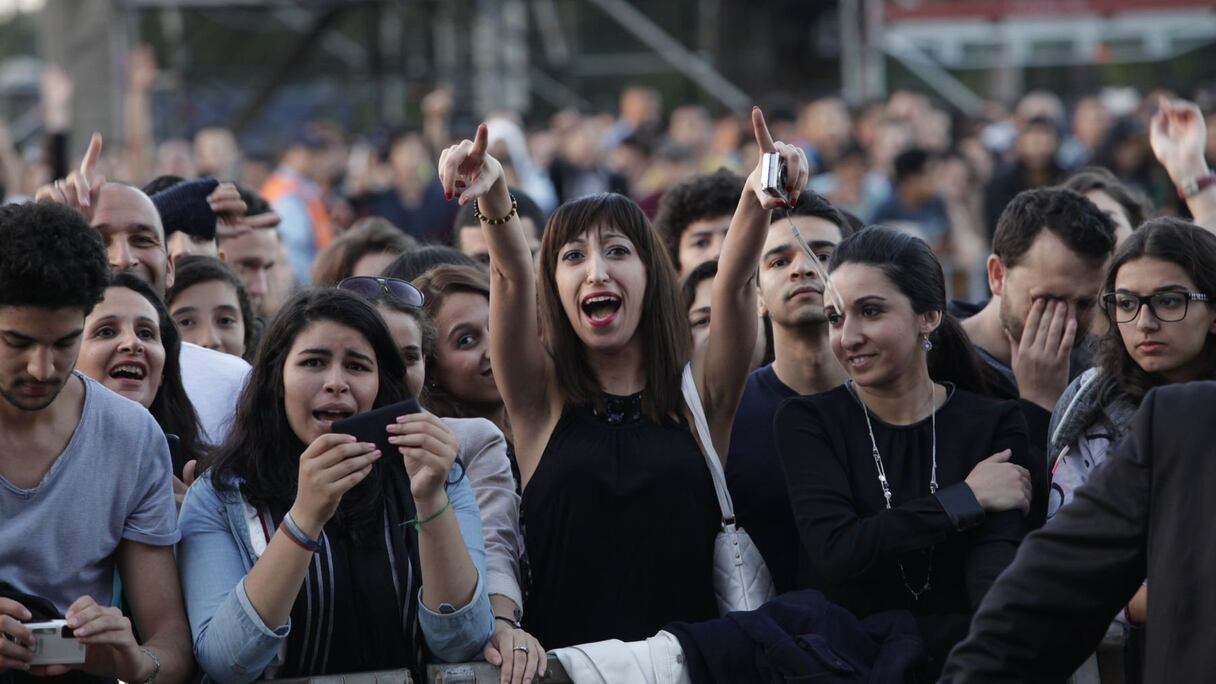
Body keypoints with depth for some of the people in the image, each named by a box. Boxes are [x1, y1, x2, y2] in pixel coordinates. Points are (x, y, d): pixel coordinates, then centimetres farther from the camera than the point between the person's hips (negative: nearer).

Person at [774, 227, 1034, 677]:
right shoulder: (807, 422, 4)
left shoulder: (995, 425, 5)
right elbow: (835, 552, -12)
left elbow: (995, 565, -10)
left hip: (958, 661, 1)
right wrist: (966, 498, -7)